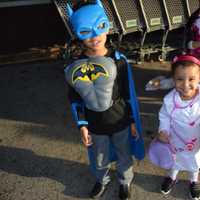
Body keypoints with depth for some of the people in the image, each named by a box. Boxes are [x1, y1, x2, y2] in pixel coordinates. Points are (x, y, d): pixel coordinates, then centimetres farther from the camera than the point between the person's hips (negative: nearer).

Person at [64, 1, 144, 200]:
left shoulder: (118, 60, -12)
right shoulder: (76, 66, -13)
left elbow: (128, 93, -4)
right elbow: (74, 98, -3)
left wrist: (132, 120, 1)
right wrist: (81, 125, -4)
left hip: (120, 120, 0)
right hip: (95, 124, 1)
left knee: (123, 155, 21)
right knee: (99, 159, 22)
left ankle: (125, 181, 51)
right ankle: (102, 181, 54)